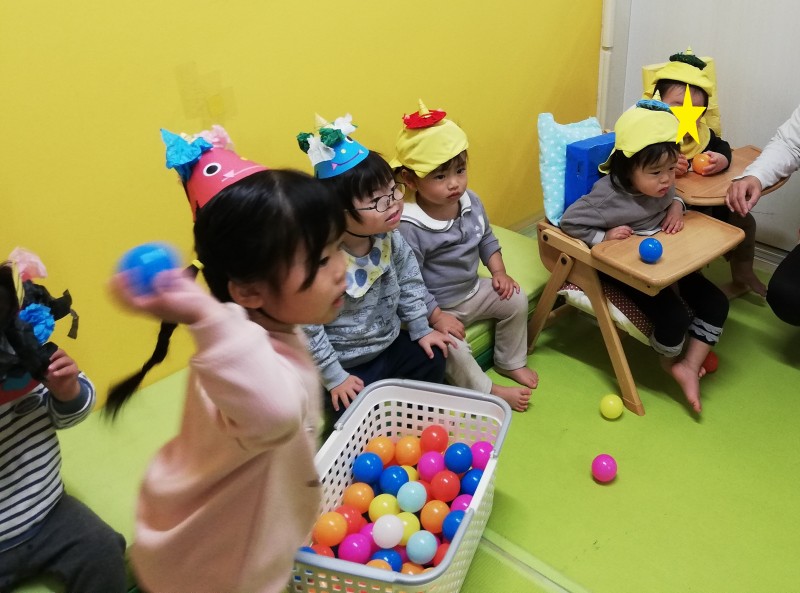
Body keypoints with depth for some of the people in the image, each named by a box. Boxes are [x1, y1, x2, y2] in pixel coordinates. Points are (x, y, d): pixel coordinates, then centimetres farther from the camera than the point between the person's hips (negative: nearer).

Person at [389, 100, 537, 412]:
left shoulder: (471, 202, -7)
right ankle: (489, 391, 2)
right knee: (453, 347, -25)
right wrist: (438, 317, -24)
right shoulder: (409, 227, -29)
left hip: (473, 290, 7)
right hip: (435, 305, -7)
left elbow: (486, 239, 12)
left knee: (516, 301, 3)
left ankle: (510, 362, 25)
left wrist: (499, 272, 1)